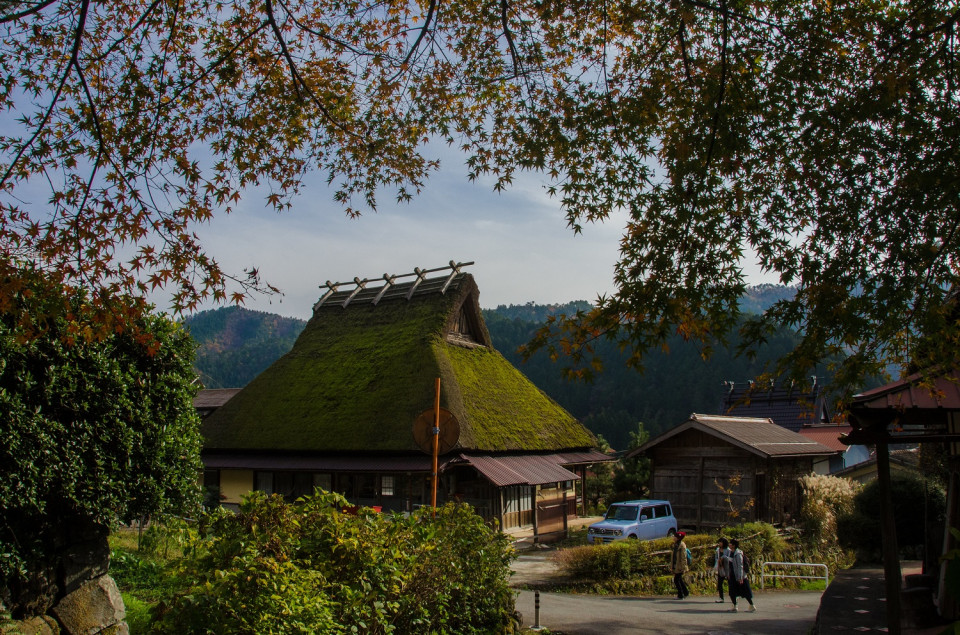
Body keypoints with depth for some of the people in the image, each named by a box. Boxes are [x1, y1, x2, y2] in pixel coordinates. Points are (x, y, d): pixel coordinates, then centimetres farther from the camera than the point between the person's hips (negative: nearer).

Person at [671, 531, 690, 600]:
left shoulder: (682, 545, -17)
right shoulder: (675, 545, 10)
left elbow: (684, 557, -19)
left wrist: (683, 567, -21)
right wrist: (672, 565, 20)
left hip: (679, 566, -9)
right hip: (675, 565, 9)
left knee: (676, 580, -5)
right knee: (679, 579, 17)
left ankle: (680, 595, 3)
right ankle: (686, 592, 30)